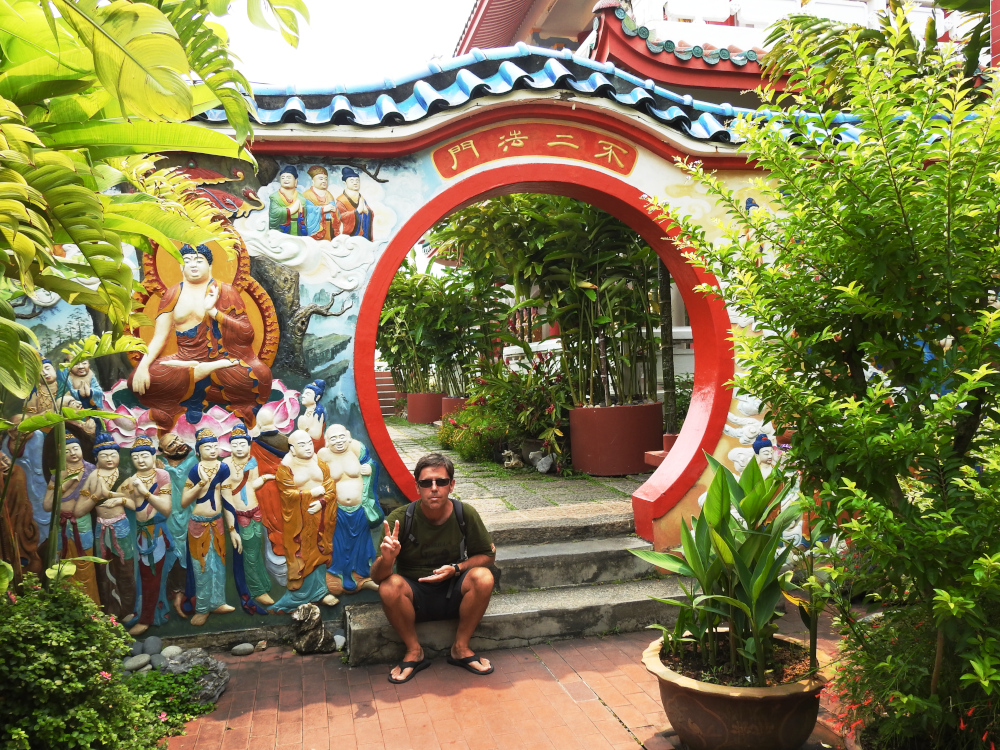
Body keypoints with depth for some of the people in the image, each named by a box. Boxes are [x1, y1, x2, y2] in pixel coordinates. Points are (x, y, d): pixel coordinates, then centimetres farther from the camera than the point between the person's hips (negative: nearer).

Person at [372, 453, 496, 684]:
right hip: (413, 596, -1)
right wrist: (387, 558, -41)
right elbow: (376, 576, -17)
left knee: (483, 578, -27)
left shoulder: (465, 514, -11)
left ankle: (461, 648, -6)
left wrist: (456, 568, -15)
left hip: (452, 592, 1)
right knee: (390, 586, -32)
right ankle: (414, 652, -7)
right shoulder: (399, 519, -17)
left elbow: (488, 554, 3)